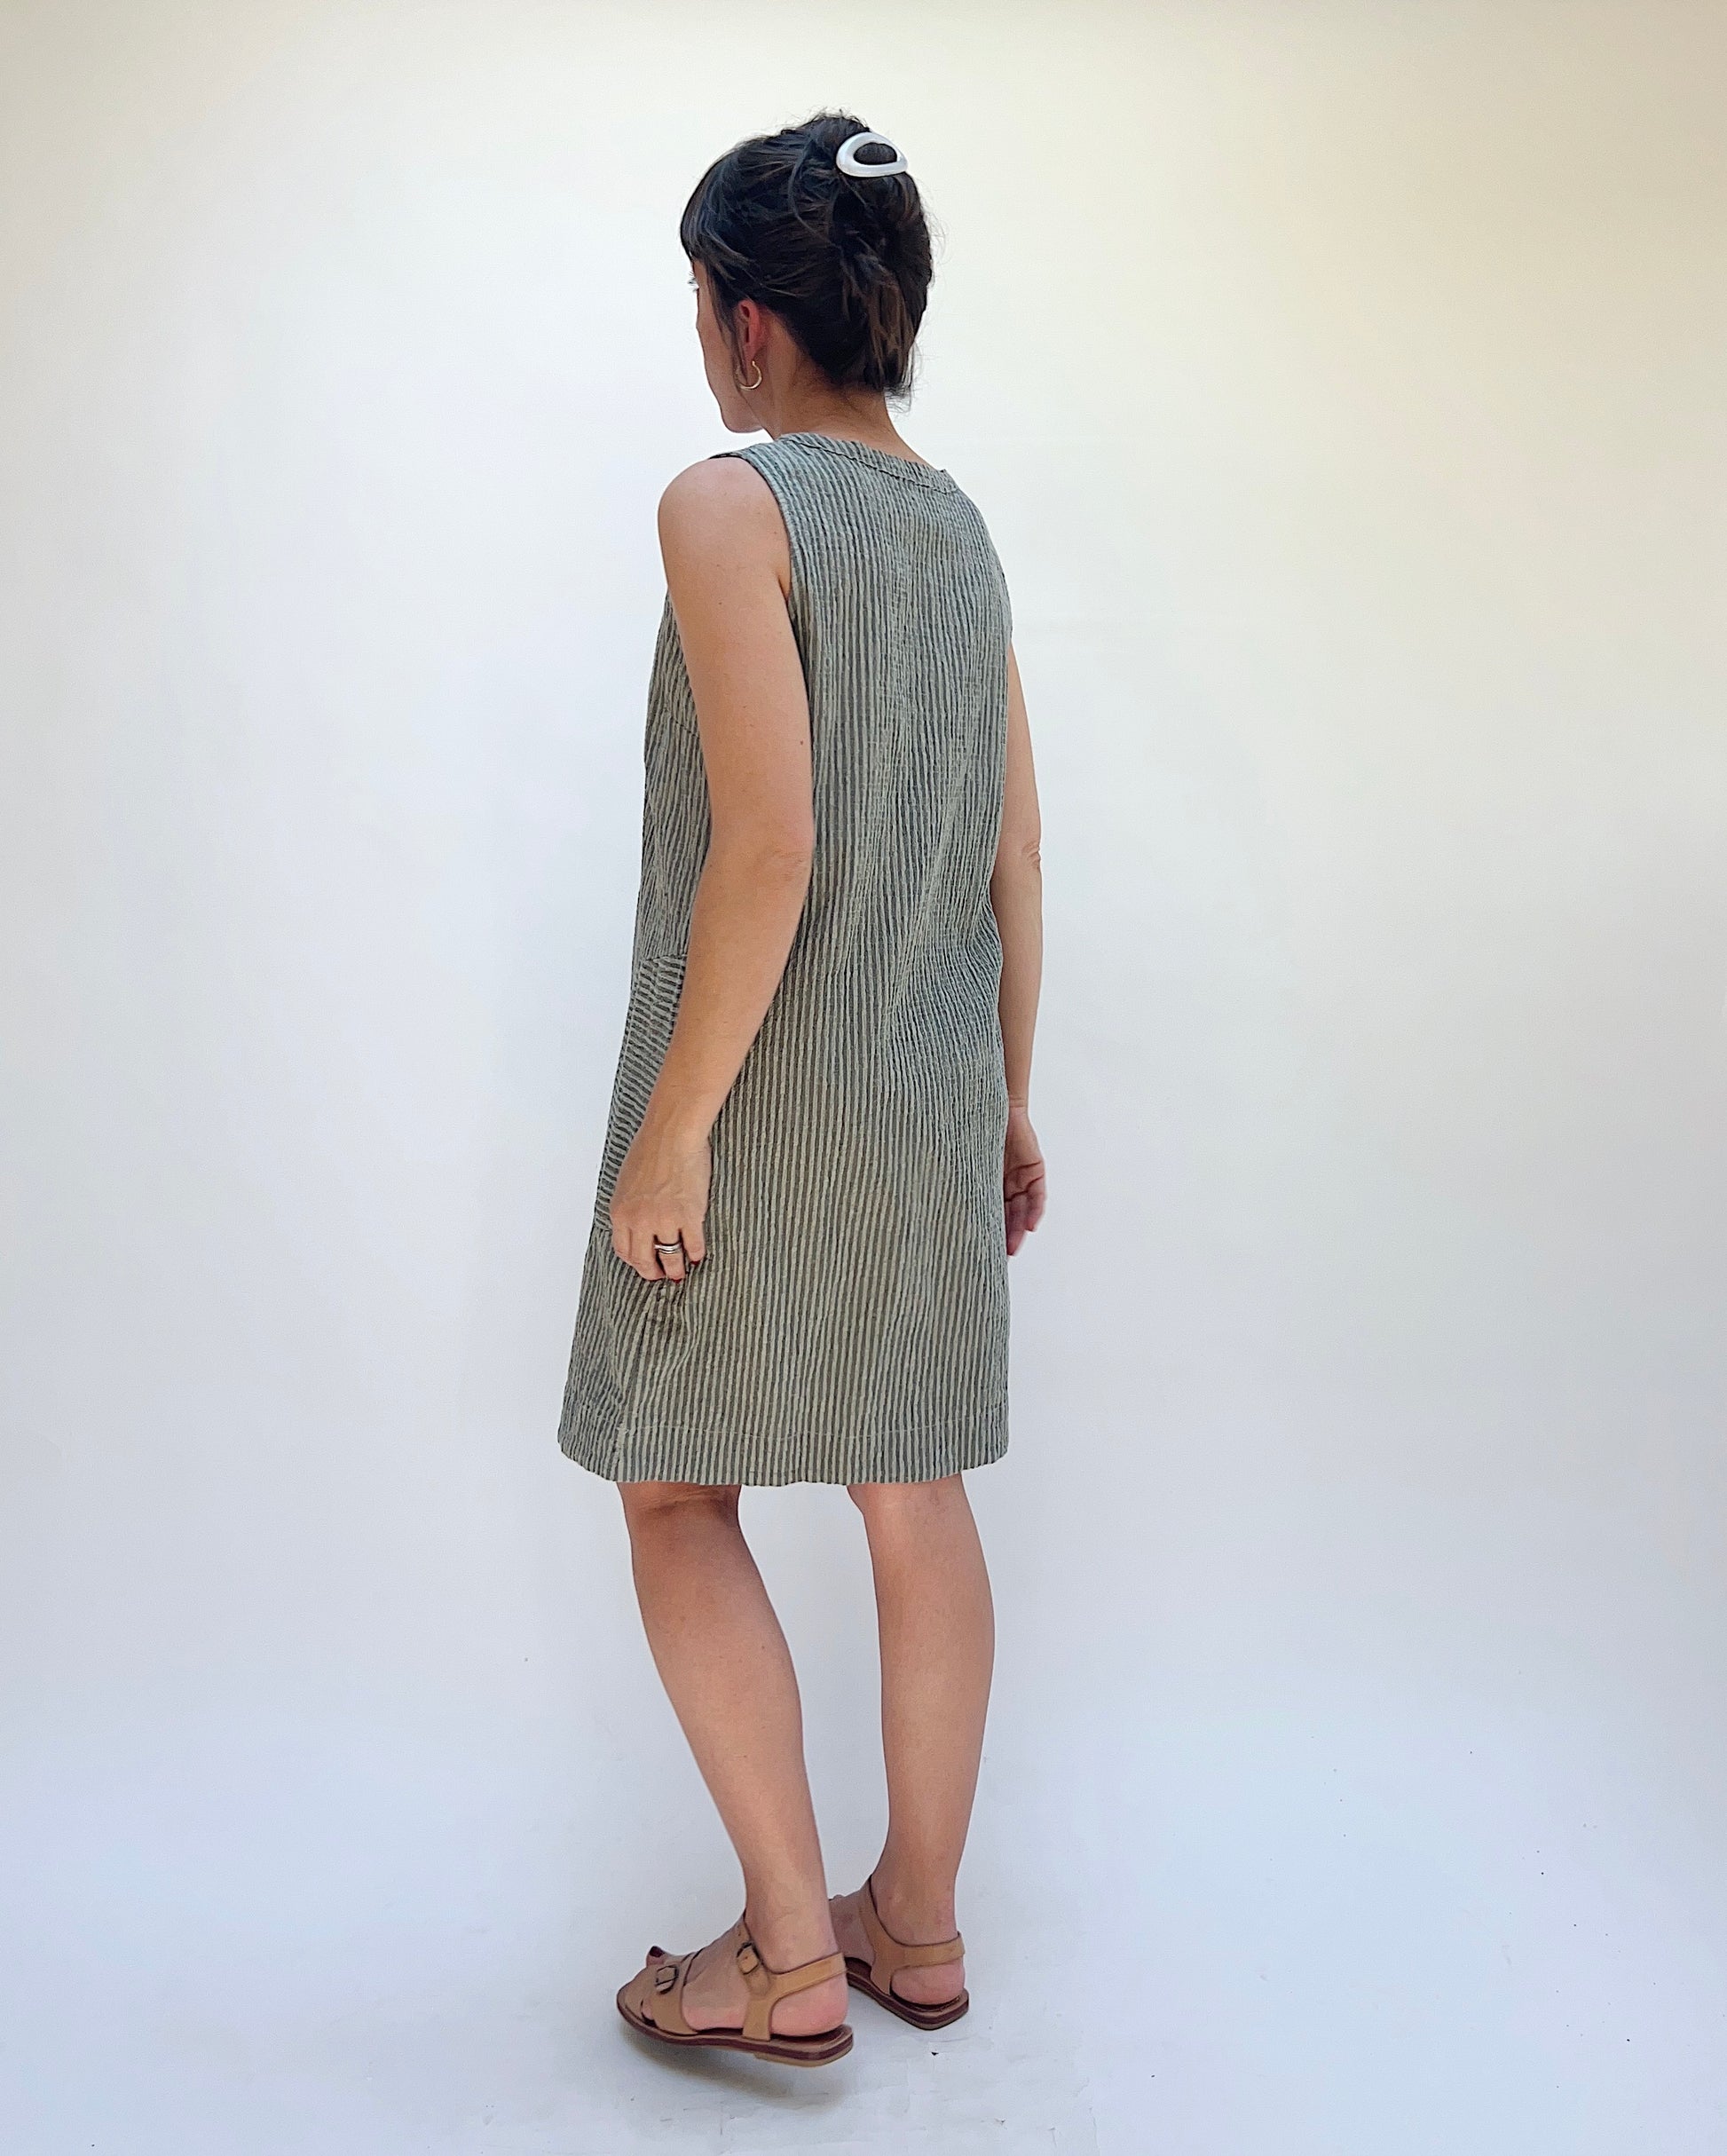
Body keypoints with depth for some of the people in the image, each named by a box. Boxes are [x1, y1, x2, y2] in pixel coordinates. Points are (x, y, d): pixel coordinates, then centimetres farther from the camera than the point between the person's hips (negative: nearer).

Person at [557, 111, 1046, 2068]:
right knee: (916, 1500, 14)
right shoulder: (959, 527, 10)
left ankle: (791, 1960, 15)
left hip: (769, 1095, -7)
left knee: (677, 1489, 9)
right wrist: (1009, 1099, 17)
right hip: (936, 1102, 7)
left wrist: (671, 1129, -16)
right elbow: (1015, 859, 11)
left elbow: (768, 848, -21)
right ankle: (919, 1922, 29)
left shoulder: (727, 507, -12)